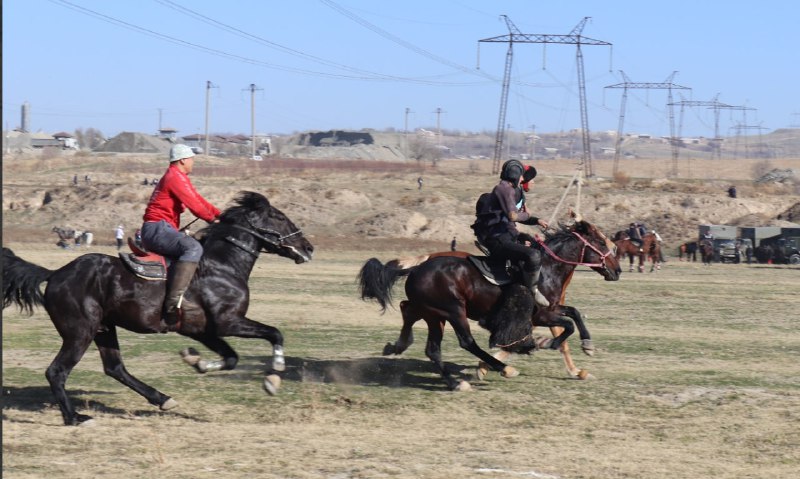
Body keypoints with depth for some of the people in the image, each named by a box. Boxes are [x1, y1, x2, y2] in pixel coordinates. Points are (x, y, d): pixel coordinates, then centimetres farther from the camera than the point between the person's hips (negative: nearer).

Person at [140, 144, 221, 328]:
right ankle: (174, 299, -43)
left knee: (191, 246, 26)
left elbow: (198, 200, 25)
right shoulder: (175, 177, -9)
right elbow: (194, 204, -15)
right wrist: (212, 219, -2)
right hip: (157, 229, -11)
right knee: (193, 247, -31)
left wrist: (221, 215, 17)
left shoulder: (178, 178, 24)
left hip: (154, 231, 11)